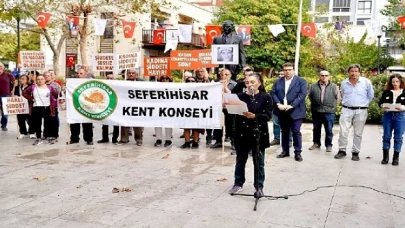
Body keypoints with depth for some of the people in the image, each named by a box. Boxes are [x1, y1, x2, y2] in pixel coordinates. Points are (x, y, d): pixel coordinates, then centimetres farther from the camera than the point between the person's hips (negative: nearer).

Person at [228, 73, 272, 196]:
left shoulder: (266, 97, -3)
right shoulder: (240, 96, 3)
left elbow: (268, 115, -10)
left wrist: (254, 116, -24)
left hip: (258, 134, -1)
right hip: (242, 133, 2)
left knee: (259, 162, 7)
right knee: (240, 160, 13)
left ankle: (259, 186, 19)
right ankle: (238, 183, 27)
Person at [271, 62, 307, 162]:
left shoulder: (301, 81, 0)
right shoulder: (278, 81, 11)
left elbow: (302, 94, -10)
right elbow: (273, 93, 2)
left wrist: (291, 105, -19)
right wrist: (278, 104, -14)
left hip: (295, 111, -4)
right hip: (282, 111, 4)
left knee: (296, 132, -3)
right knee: (284, 131, 12)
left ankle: (298, 152, 5)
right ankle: (285, 151, 21)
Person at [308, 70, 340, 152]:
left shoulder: (334, 86, 1)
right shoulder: (313, 86, 3)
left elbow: (337, 97, 6)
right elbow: (310, 96, 14)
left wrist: (332, 106, 3)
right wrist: (314, 104, 10)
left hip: (329, 112, -2)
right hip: (316, 111, 2)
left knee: (329, 130, 1)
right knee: (316, 129, 11)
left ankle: (328, 145, 13)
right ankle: (316, 143, 25)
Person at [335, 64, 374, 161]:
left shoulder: (366, 82, -4)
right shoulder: (344, 83, 4)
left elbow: (370, 96, 7)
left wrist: (363, 104, 7)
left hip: (361, 111, -1)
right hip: (346, 110, 2)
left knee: (358, 133, 5)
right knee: (343, 131, -4)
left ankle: (355, 152, 13)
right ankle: (342, 150, 8)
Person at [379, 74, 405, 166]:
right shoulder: (386, 92, 7)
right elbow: (380, 102, 6)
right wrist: (383, 106, -14)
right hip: (387, 115, 2)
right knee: (386, 136, 5)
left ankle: (396, 157, 12)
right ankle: (385, 156, 14)